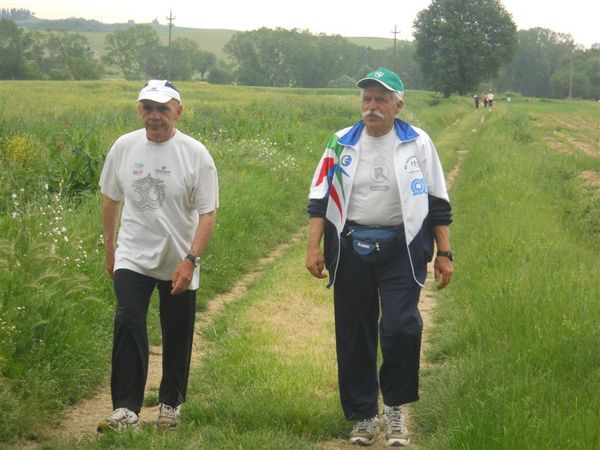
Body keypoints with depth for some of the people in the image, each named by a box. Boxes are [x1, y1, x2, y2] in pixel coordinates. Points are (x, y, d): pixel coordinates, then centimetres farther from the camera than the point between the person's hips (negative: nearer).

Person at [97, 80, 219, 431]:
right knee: (128, 326, -15)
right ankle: (126, 408, -12)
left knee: (178, 337, 9)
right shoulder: (124, 147, -2)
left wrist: (191, 260, -20)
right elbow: (111, 199, 12)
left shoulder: (196, 154, -10)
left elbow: (208, 214, -11)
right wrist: (109, 247, 16)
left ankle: (171, 403, 27)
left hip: (179, 264, -1)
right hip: (133, 258, 1)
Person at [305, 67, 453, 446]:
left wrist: (444, 253, 3)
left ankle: (395, 407, 6)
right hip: (350, 250, 2)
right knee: (354, 337, 7)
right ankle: (363, 416, 21)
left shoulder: (417, 143, 1)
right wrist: (314, 247, -2)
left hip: (401, 250, -2)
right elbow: (320, 198, 7)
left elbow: (438, 202, 5)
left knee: (400, 328, -16)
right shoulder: (342, 143, 5)